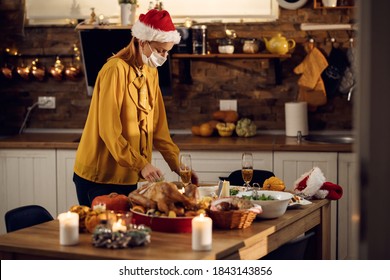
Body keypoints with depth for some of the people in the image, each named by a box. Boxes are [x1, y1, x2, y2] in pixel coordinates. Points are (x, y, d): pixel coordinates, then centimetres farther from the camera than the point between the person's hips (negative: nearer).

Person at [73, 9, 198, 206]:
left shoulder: (151, 72, 9)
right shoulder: (116, 70, -17)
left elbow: (157, 126, 10)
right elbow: (108, 130, -22)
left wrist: (176, 164, 2)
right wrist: (141, 164, -25)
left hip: (127, 177, 8)